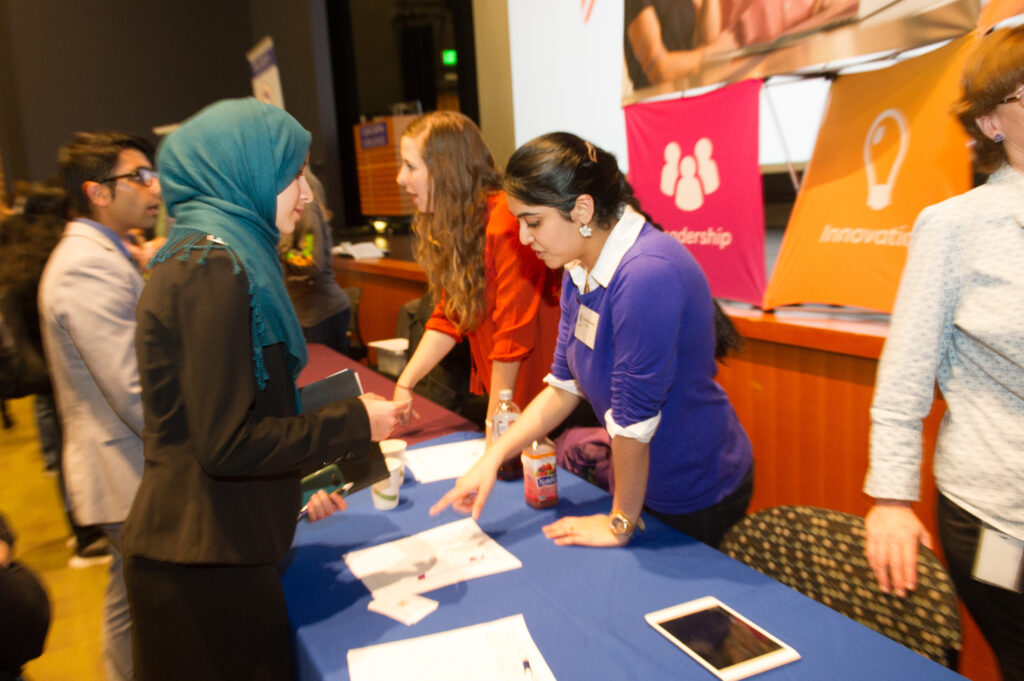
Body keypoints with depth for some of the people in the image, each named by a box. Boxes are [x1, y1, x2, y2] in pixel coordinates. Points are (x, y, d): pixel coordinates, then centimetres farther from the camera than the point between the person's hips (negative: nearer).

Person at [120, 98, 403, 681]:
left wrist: (298, 481, 13)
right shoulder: (214, 268, -19)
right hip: (205, 562, -9)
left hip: (212, 549, 9)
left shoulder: (208, 257, 12)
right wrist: (356, 422, -15)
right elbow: (226, 444, -23)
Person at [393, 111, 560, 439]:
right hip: (494, 385, 7)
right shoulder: (453, 225, 3)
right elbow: (447, 316, 5)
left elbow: (513, 334, -23)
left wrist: (494, 424, -17)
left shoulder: (508, 224, -25)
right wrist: (405, 383, -4)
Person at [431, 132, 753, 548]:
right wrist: (493, 457, -7)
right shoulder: (579, 269, -3)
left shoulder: (648, 275, -33)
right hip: (646, 481, 8)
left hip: (699, 500, -8)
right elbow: (564, 384, 2)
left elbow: (634, 415, -27)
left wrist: (621, 523, -15)